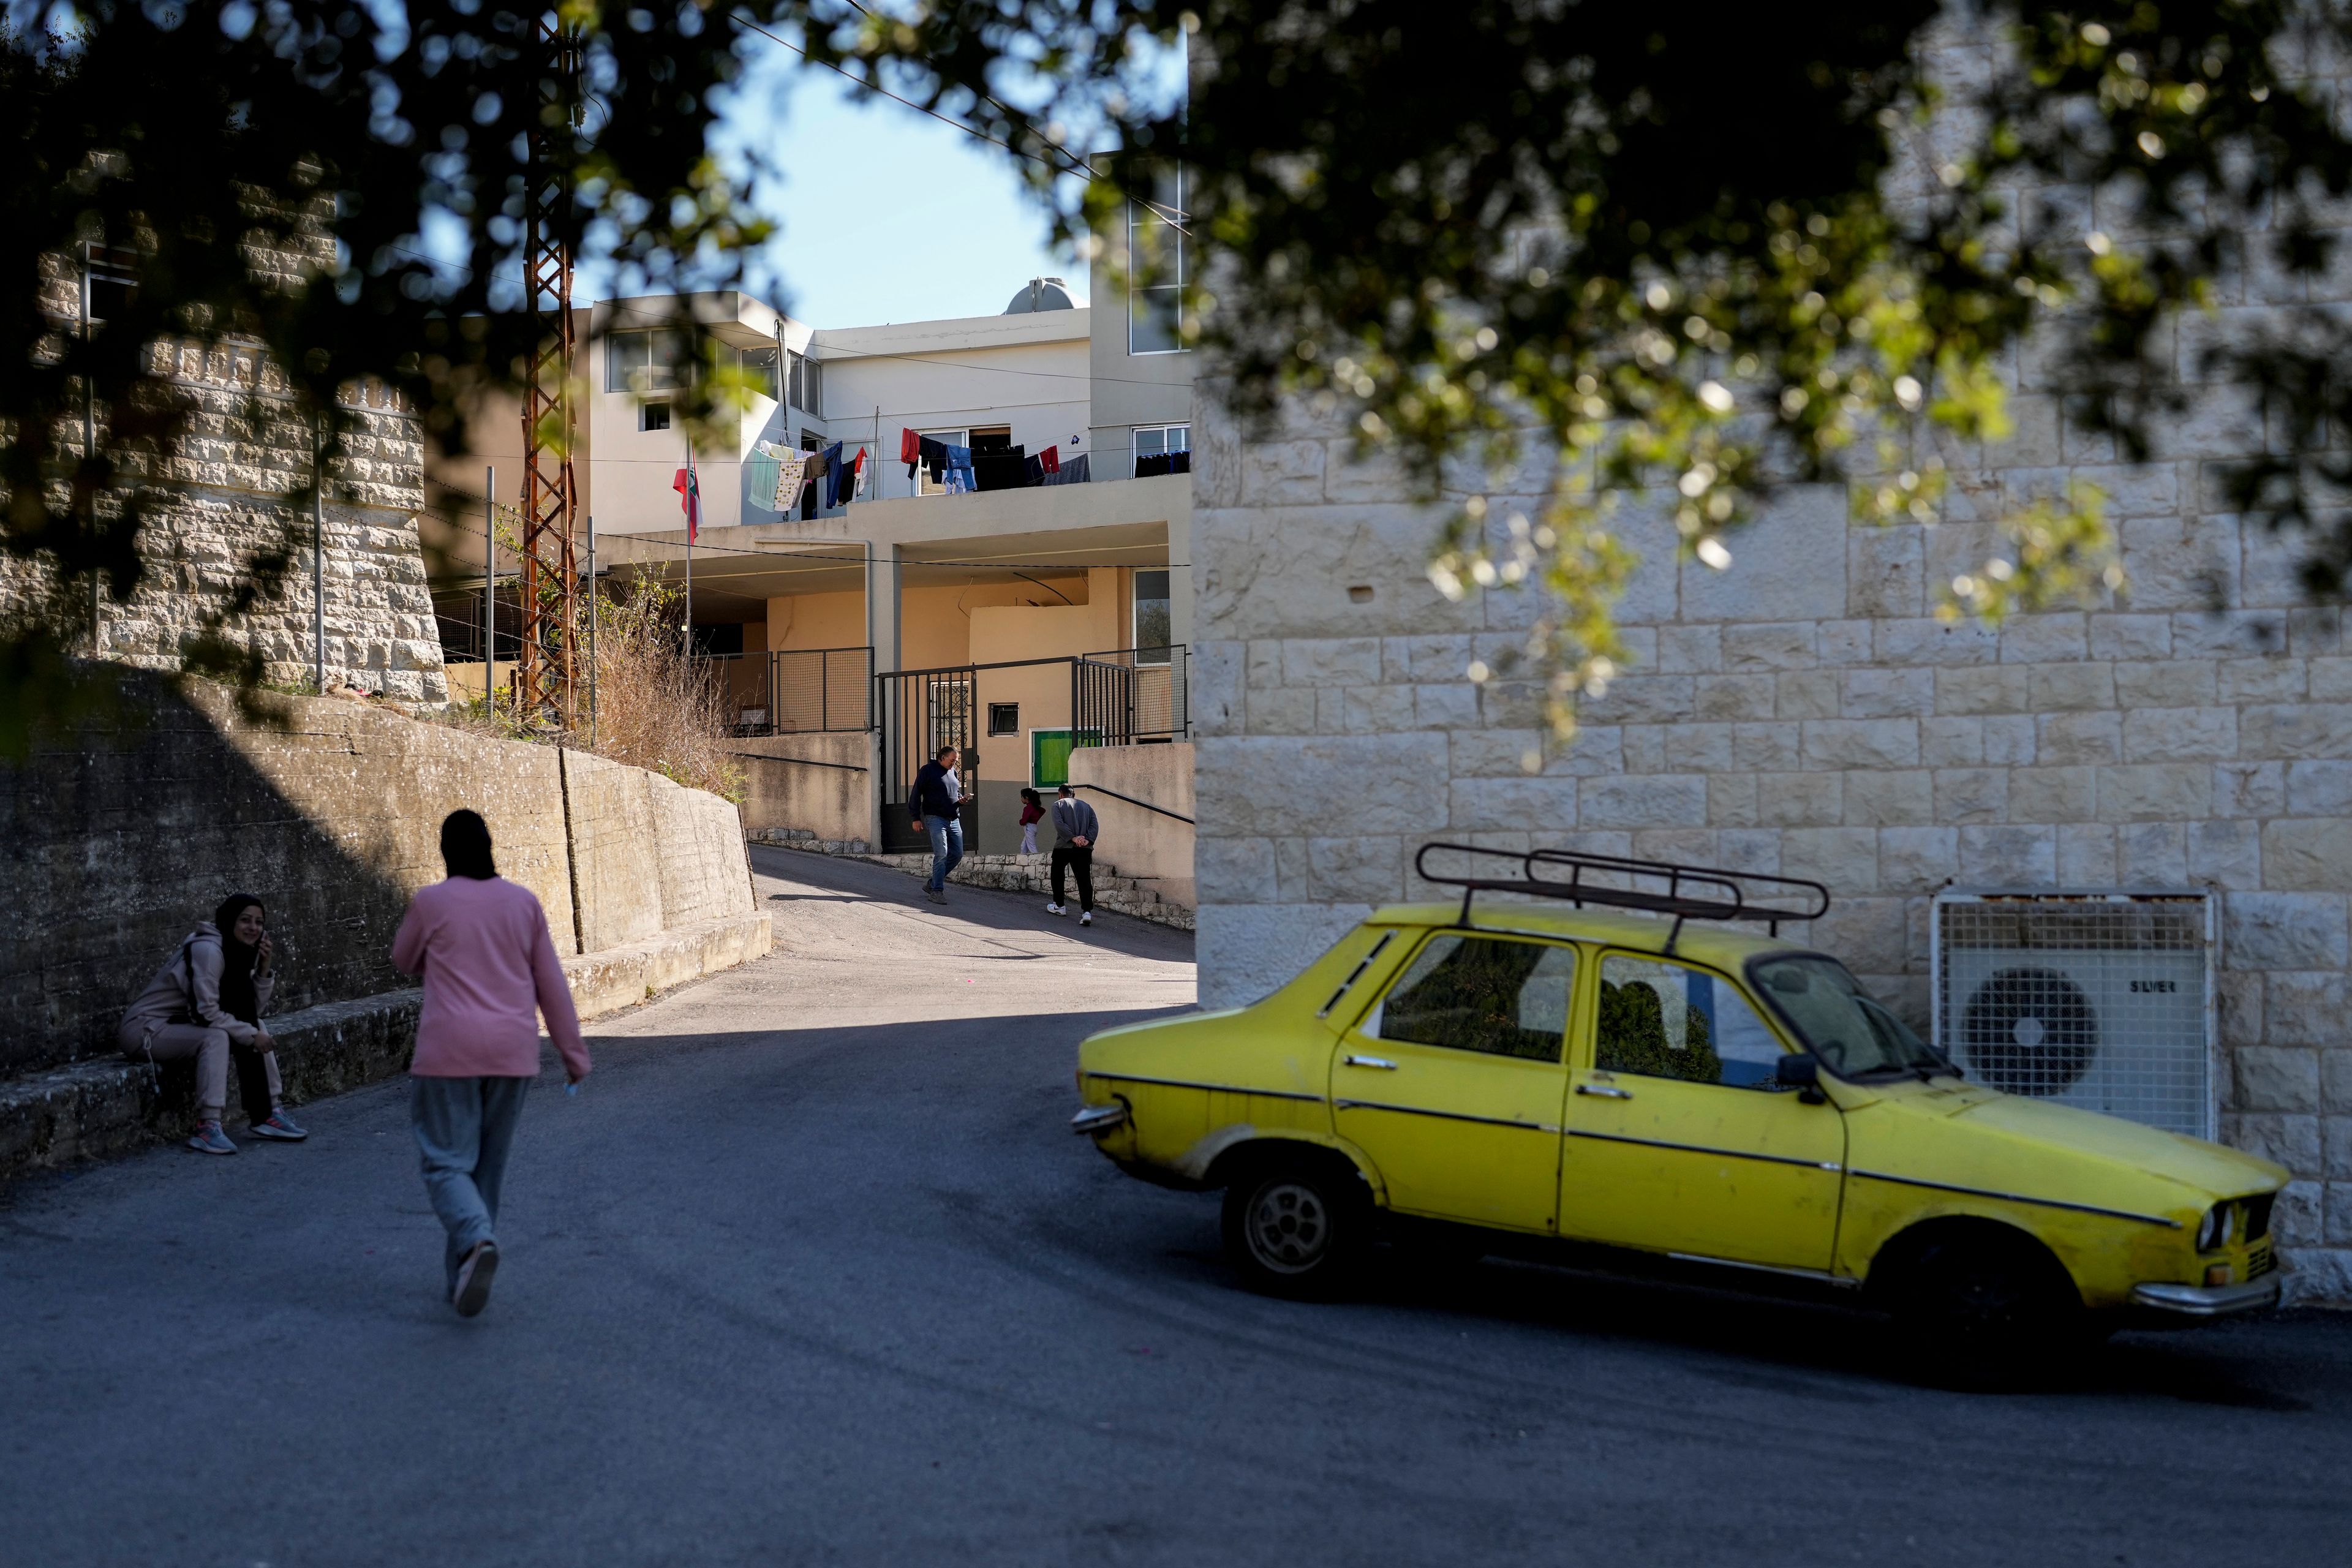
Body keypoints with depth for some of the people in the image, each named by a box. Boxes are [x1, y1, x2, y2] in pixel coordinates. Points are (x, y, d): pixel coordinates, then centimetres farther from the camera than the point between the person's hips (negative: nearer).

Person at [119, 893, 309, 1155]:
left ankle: (268, 1114, -2)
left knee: (256, 1028, 0)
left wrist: (264, 968, -10)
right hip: (145, 1030, -9)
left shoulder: (239, 951, 6)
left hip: (178, 1023, 9)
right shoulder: (208, 950, -22)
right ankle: (208, 1128, -33)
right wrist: (251, 1035, -20)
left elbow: (254, 1011, 0)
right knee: (217, 1037, -31)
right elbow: (207, 1013, -27)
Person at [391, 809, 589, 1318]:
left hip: (450, 1051, -3)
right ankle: (463, 1270, 19)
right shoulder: (523, 902, 5)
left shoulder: (430, 902, -4)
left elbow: (406, 961, 14)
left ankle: (476, 1242, -27)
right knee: (490, 1165, 14)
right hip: (513, 1053, 4)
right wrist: (573, 1051, 12)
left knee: (448, 1164, 0)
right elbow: (551, 983, 7)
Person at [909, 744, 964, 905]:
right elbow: (915, 794, -4)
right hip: (935, 818, -8)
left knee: (957, 854, 5)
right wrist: (916, 818, -9)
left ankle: (932, 884, 17)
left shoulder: (952, 771, 16)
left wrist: (960, 799, 7)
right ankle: (937, 891, -8)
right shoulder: (928, 770, -4)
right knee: (941, 855, -15)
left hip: (954, 820, 8)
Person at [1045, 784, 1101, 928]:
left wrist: (1073, 838, -13)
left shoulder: (1058, 804, 7)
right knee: (1084, 880, -4)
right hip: (1085, 849, 2)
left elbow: (1059, 823, -10)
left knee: (1057, 875, 21)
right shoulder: (1086, 806, 19)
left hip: (1064, 846, -2)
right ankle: (1087, 911, -19)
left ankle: (1059, 906, 29)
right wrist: (1088, 840, -5)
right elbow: (1095, 825, 6)